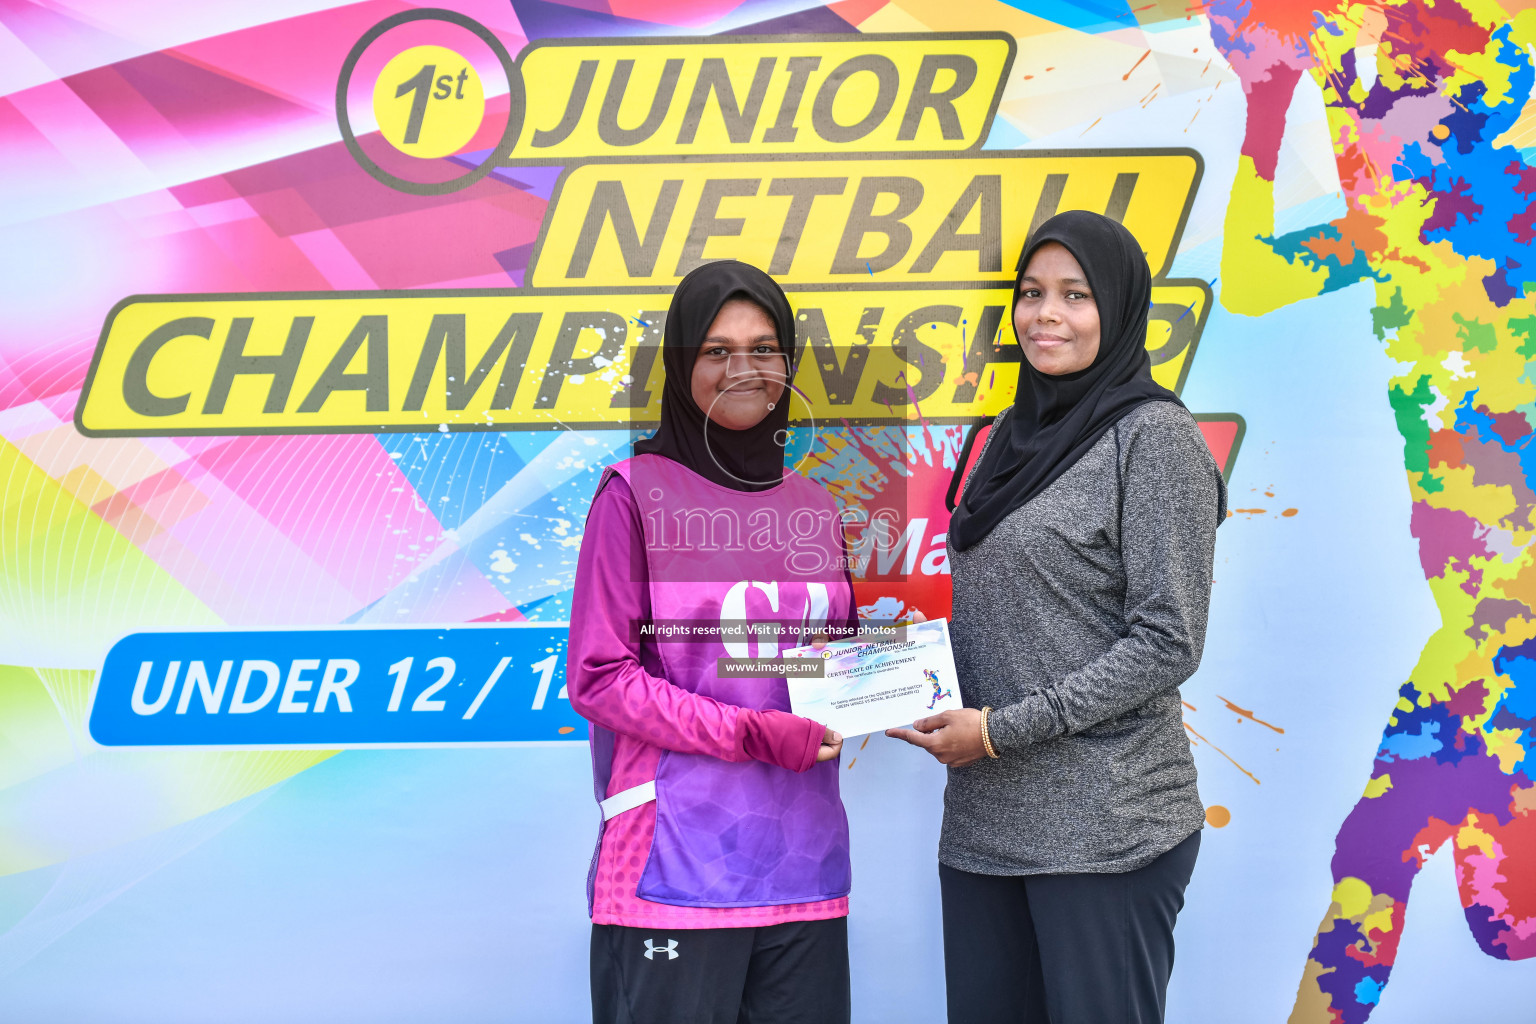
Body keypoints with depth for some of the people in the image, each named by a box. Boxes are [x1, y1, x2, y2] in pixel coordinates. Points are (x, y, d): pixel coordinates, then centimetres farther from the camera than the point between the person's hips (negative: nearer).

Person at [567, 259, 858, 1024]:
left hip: (804, 865, 5)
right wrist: (751, 733, -14)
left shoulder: (815, 509, 15)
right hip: (675, 867, -5)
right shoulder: (636, 494, -2)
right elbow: (597, 676, -6)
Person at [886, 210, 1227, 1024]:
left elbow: (1168, 643, -13)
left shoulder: (1153, 435, -7)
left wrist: (1003, 728, -14)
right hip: (982, 819, 7)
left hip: (1105, 827, -7)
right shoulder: (1015, 432, 15)